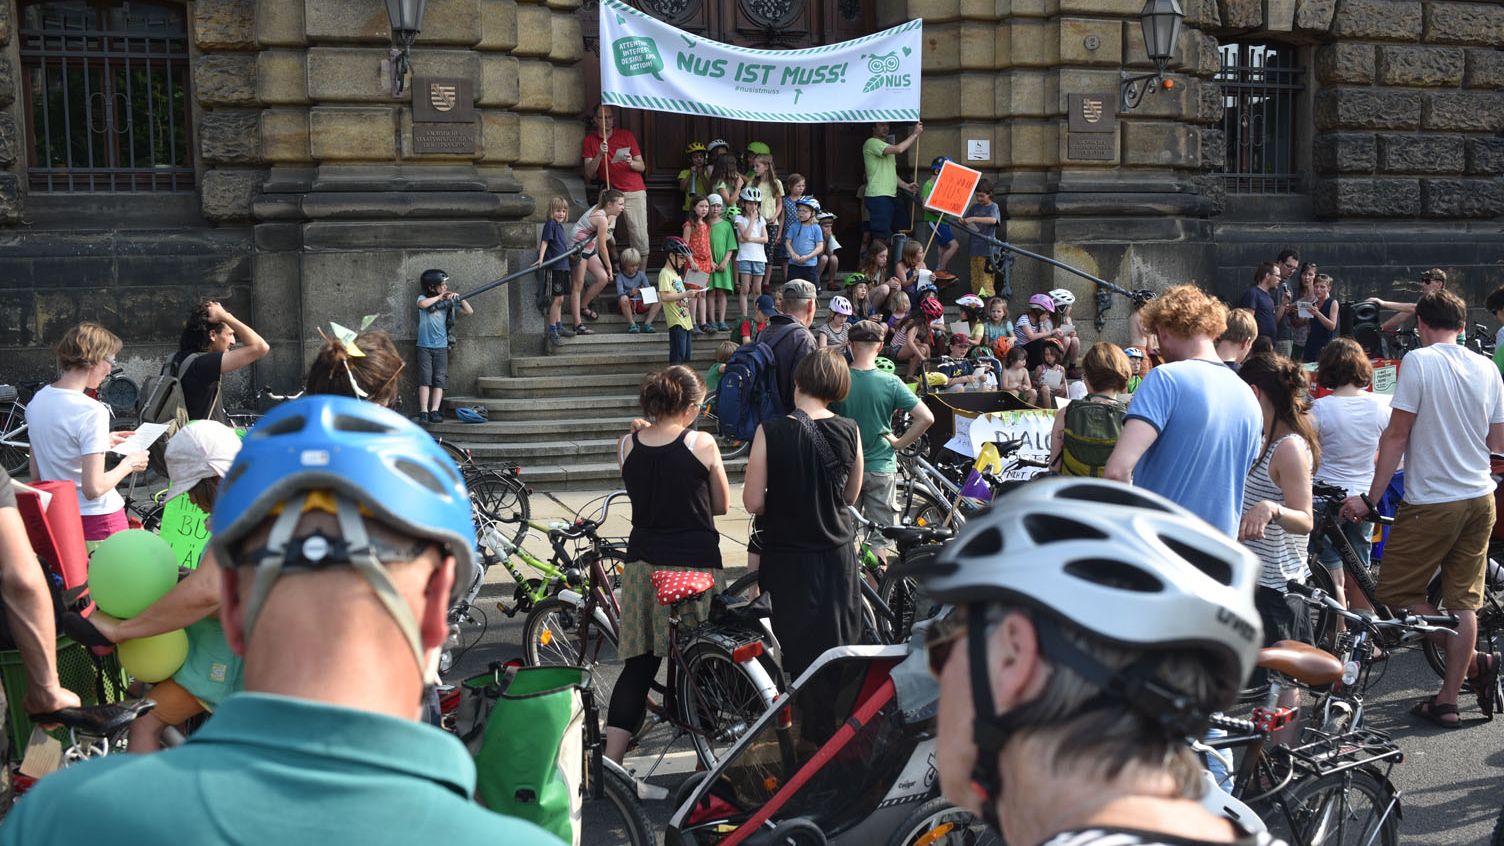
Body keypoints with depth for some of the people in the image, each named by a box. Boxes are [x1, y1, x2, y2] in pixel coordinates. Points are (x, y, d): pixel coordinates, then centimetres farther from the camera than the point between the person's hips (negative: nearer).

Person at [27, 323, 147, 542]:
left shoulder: (37, 400, 4)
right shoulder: (91, 411, -20)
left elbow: (36, 475, 12)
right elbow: (94, 488, -22)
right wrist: (129, 464, -5)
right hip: (96, 521, -7)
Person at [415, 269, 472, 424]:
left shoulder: (448, 302, 9)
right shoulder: (423, 298, 3)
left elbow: (469, 311, 5)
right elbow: (423, 304, -22)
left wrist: (458, 297, -6)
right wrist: (439, 297, -10)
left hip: (441, 347, 2)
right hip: (424, 346, -2)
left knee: (439, 380, -5)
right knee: (425, 379, -9)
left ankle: (435, 411, -8)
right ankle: (424, 412, -12)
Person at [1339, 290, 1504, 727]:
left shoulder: (1419, 361, -12)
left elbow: (1396, 436, -14)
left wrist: (1370, 498, -9)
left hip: (1431, 502, -6)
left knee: (1396, 592, 6)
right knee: (1463, 600, 10)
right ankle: (1447, 700, 13)